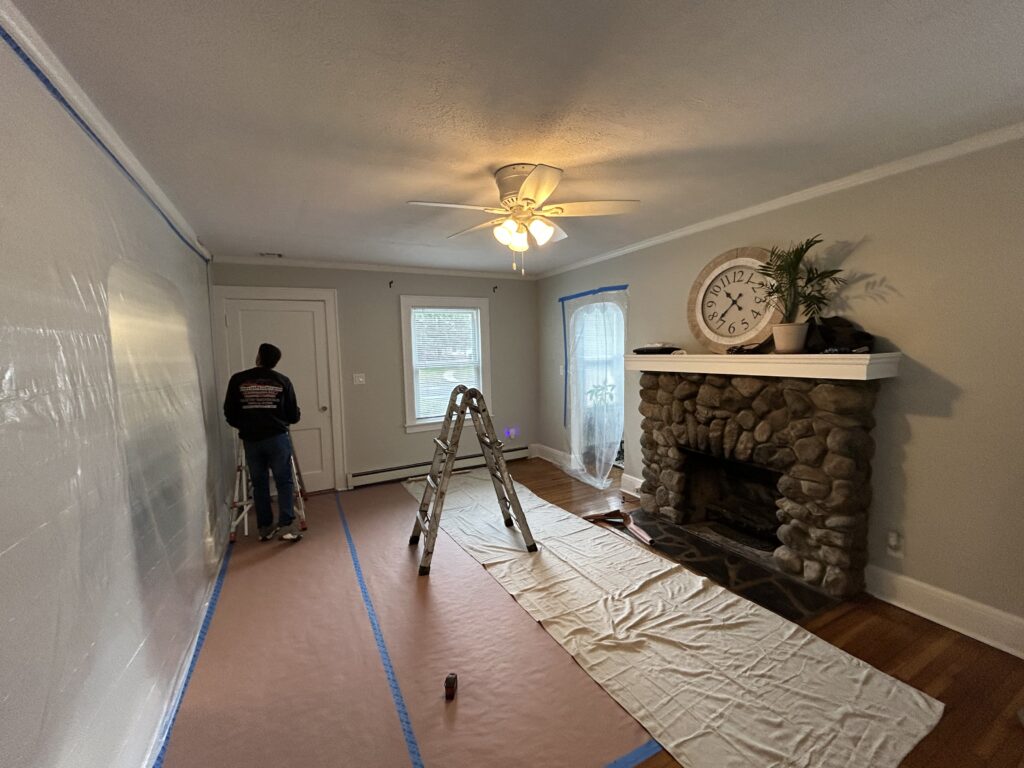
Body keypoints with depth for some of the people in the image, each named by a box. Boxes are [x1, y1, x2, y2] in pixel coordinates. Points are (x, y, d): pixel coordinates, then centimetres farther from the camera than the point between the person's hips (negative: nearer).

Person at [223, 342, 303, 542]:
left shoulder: (238, 380, 2)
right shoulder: (282, 381, 0)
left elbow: (230, 414, 4)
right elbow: (293, 416, 2)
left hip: (250, 440, 2)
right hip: (277, 438, -2)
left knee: (259, 484, 13)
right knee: (284, 481, 4)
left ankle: (265, 528, 19)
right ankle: (286, 526, -2)